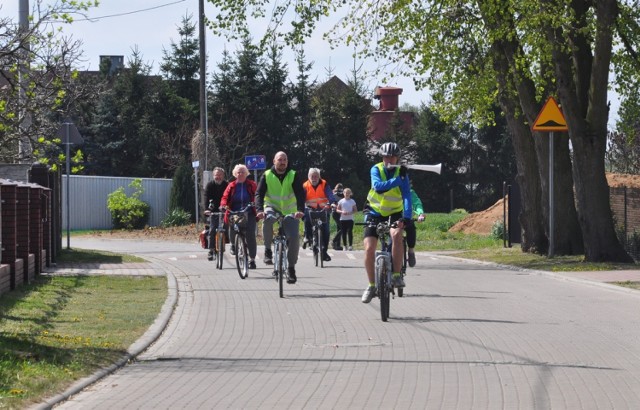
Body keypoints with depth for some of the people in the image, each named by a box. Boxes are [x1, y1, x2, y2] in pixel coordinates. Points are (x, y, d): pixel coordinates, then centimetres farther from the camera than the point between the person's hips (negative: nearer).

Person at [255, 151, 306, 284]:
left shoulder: (294, 176, -4)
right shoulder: (267, 176, -3)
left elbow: (300, 193, -14)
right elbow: (259, 194, -11)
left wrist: (300, 210, -32)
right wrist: (259, 210, -30)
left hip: (290, 212, 1)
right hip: (272, 208, -1)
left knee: (294, 237, -16)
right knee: (267, 218, -36)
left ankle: (291, 268, -1)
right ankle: (268, 250, -19)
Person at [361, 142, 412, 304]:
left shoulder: (401, 173, -12)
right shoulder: (376, 169, -12)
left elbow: (407, 195, -23)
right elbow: (378, 186, -32)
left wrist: (406, 217, -39)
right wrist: (398, 180, -41)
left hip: (394, 213, -1)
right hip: (375, 213, 1)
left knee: (396, 235, -33)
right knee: (369, 248, -12)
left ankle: (397, 275, -23)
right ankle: (371, 286, 4)